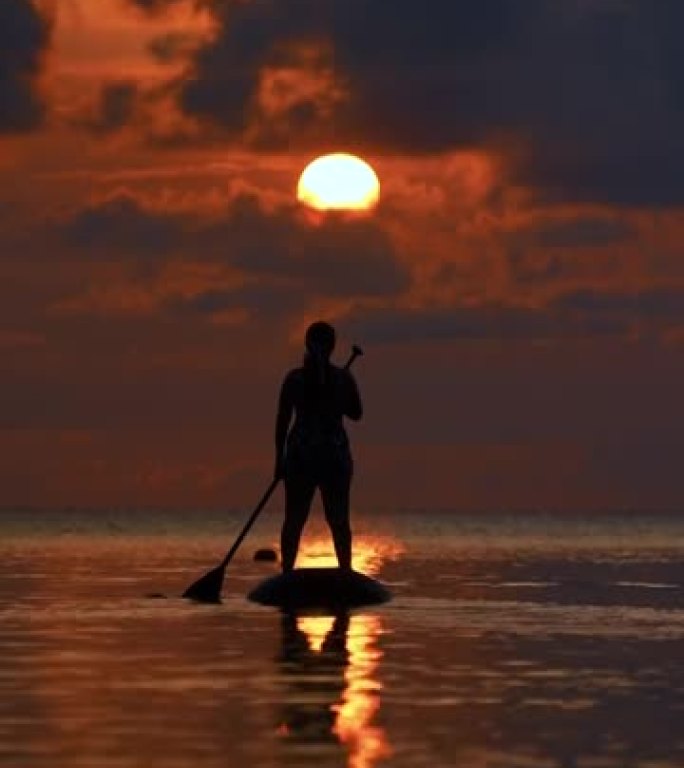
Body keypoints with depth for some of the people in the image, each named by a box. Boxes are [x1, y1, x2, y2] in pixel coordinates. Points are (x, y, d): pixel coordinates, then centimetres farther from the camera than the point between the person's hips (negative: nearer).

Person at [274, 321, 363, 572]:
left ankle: (287, 573, 2)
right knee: (339, 521, 7)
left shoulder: (294, 379, -4)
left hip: (300, 455, 0)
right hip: (335, 454, 0)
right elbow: (356, 414, 8)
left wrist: (280, 459, 5)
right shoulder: (343, 378, -4)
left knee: (294, 520, 6)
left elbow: (282, 421, -2)